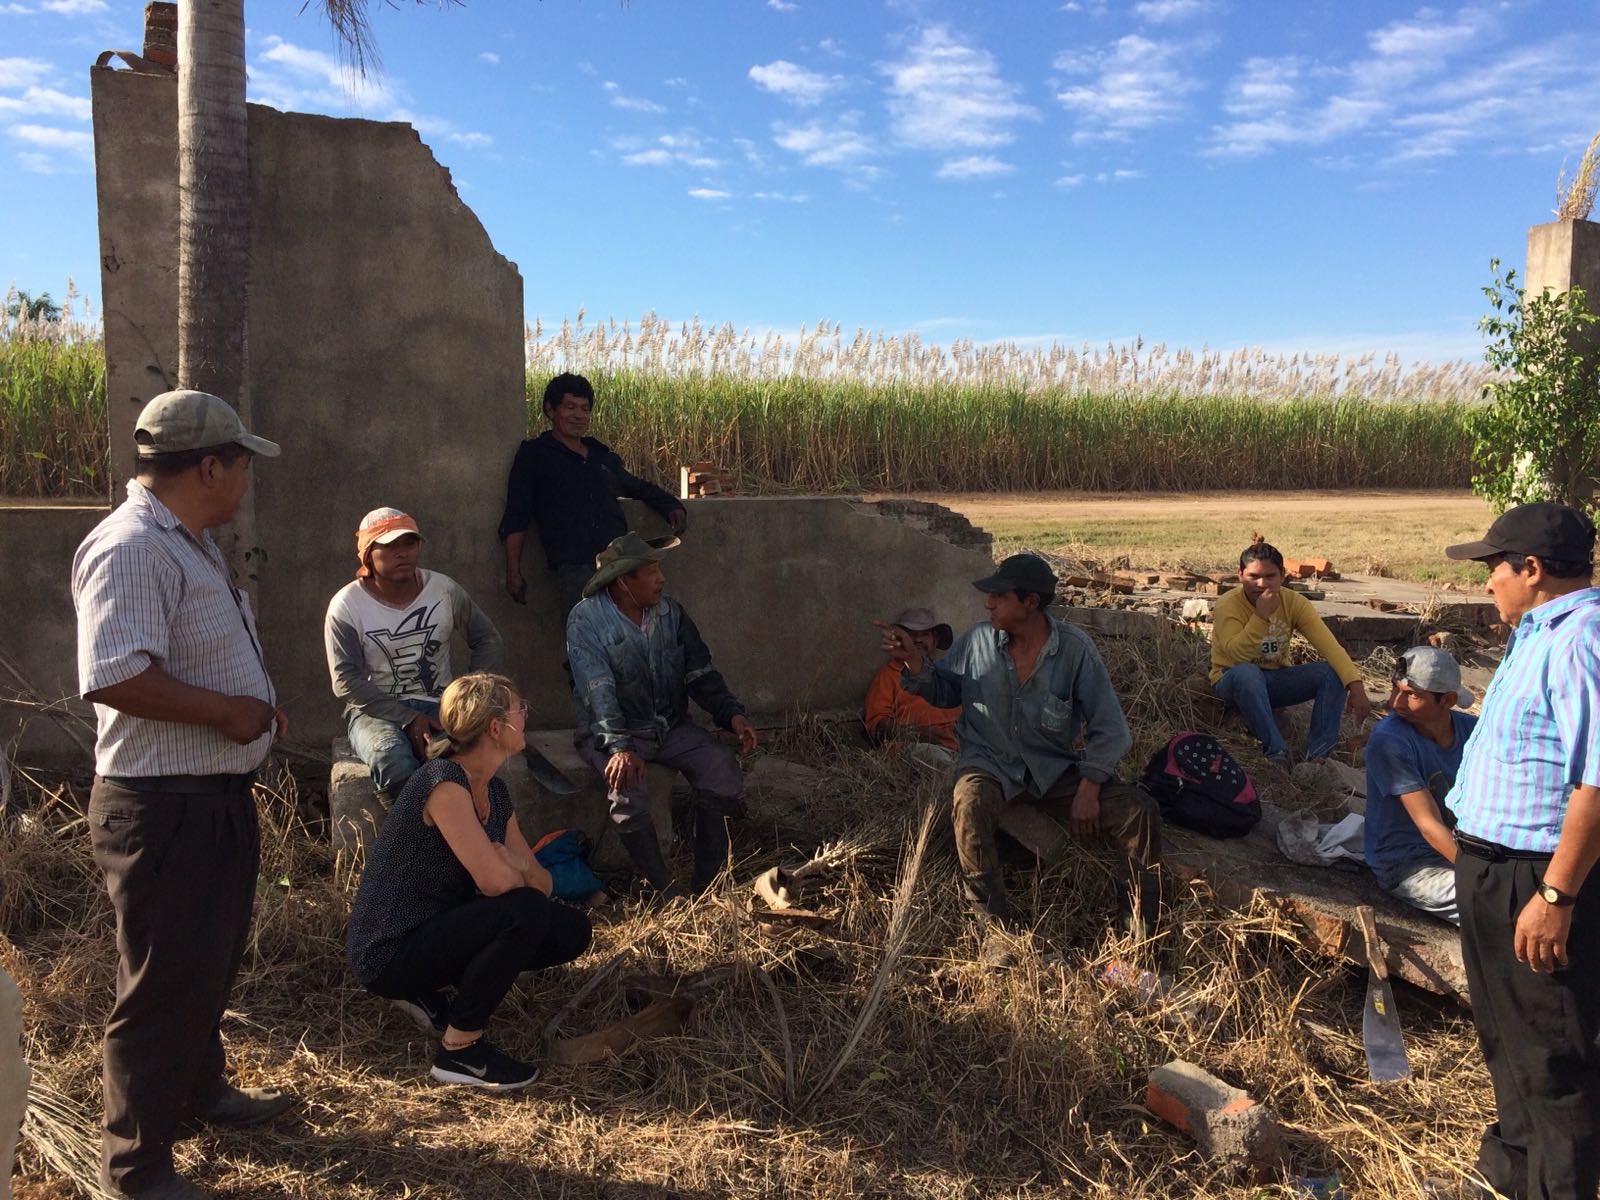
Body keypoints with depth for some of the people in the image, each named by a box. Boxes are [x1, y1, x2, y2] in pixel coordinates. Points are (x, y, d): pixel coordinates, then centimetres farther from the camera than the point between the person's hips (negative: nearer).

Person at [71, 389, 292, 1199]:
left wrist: (256, 707, 8)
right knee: (165, 981, 3)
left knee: (212, 960, 25)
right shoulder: (131, 548, -22)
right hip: (165, 806, -10)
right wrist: (227, 710, -23)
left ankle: (200, 1088, 47)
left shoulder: (189, 543, 12)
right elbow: (113, 677, -33)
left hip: (217, 792, 10)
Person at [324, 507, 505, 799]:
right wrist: (406, 718, -19)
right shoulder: (346, 605, -4)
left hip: (437, 706, 1)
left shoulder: (444, 590, 2)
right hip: (376, 709, -1)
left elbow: (489, 641, 10)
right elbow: (345, 681, -9)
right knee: (393, 759, -37)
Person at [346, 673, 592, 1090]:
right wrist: (518, 871, -7)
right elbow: (495, 881, -30)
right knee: (526, 912, -27)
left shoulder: (494, 791, 6)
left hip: (435, 930, 9)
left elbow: (541, 880, 6)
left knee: (572, 930, 2)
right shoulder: (444, 783, -22)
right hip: (387, 953, -9)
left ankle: (426, 991, 11)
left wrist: (513, 868, -16)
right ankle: (459, 1050, -12)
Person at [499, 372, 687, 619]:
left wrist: (671, 506, 20)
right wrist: (514, 572, -1)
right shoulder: (534, 454, 11)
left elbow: (638, 487, 39)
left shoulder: (603, 456, 23)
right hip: (574, 569, -4)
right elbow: (516, 517, 7)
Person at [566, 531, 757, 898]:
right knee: (628, 788, -32)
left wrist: (731, 713, -10)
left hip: (670, 727, 4)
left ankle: (708, 881, -6)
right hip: (610, 732, -4)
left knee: (723, 769, -19)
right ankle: (666, 891, -14)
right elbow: (598, 690, -22)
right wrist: (620, 746, -35)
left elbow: (699, 672, 6)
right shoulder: (586, 619, -12)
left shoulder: (670, 612, 5)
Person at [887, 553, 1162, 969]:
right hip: (990, 764, 0)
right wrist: (914, 659, -8)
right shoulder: (978, 640, -4)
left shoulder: (1074, 647, -9)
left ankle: (1144, 928, 2)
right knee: (969, 806, -36)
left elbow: (1107, 727, -5)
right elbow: (945, 692, 11)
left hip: (1055, 769, 1)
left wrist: (1088, 790, -14)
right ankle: (994, 928, -21)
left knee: (1140, 811, -17)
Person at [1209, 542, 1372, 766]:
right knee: (1247, 672, -39)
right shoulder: (1228, 605, -18)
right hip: (1233, 682, -4)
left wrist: (1355, 685, -32)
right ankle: (1276, 752, -33)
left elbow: (1329, 645, -19)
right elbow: (1237, 655, -31)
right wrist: (1260, 616, -39)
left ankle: (1317, 755, -18)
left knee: (1334, 673, -17)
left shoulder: (1294, 602, -8)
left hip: (1275, 679, 4)